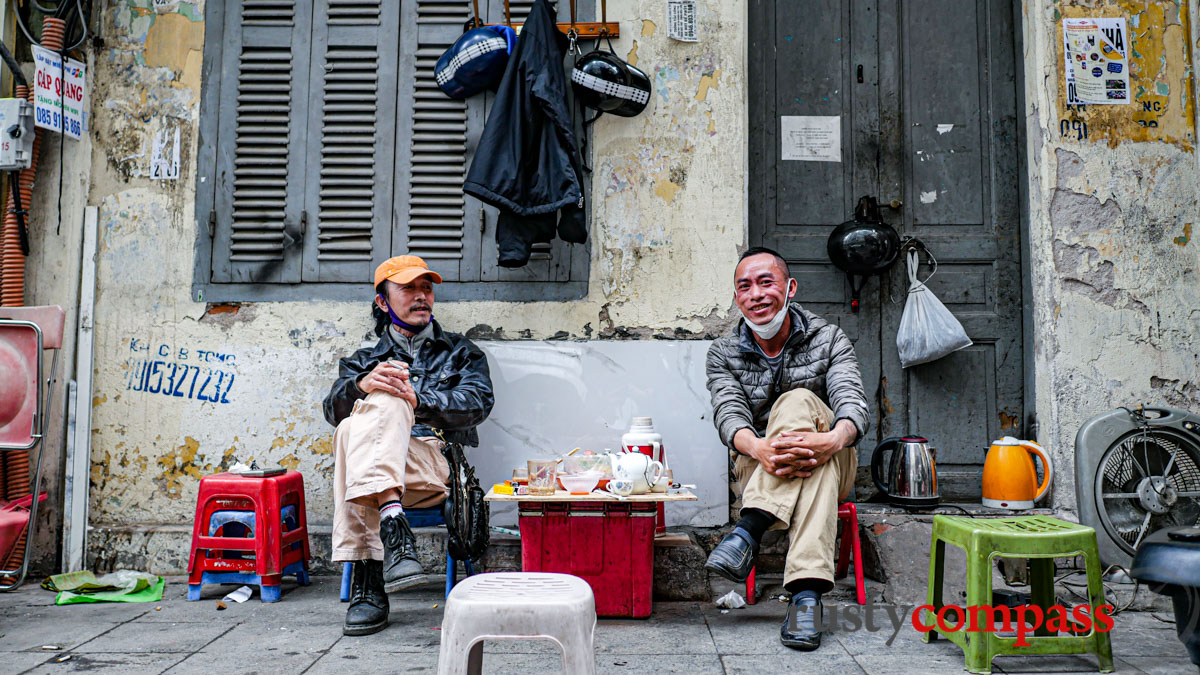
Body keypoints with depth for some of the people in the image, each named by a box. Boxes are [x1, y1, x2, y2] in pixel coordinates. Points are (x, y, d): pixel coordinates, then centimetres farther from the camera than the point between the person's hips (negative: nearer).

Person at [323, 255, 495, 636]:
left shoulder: (460, 354, 28)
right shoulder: (365, 361, 32)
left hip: (434, 468, -1)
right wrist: (363, 385, -17)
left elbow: (478, 402, 5)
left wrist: (418, 400, -15)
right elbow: (334, 408, 9)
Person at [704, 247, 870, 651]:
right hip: (759, 470, 0)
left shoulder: (829, 340, 2)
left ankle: (749, 530, -43)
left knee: (798, 402, -32)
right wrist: (758, 447, -40)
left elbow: (852, 401, -16)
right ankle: (808, 592, -49)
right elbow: (728, 413, -14)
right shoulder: (723, 355, 4)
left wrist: (835, 439, -42)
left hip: (830, 467, 1)